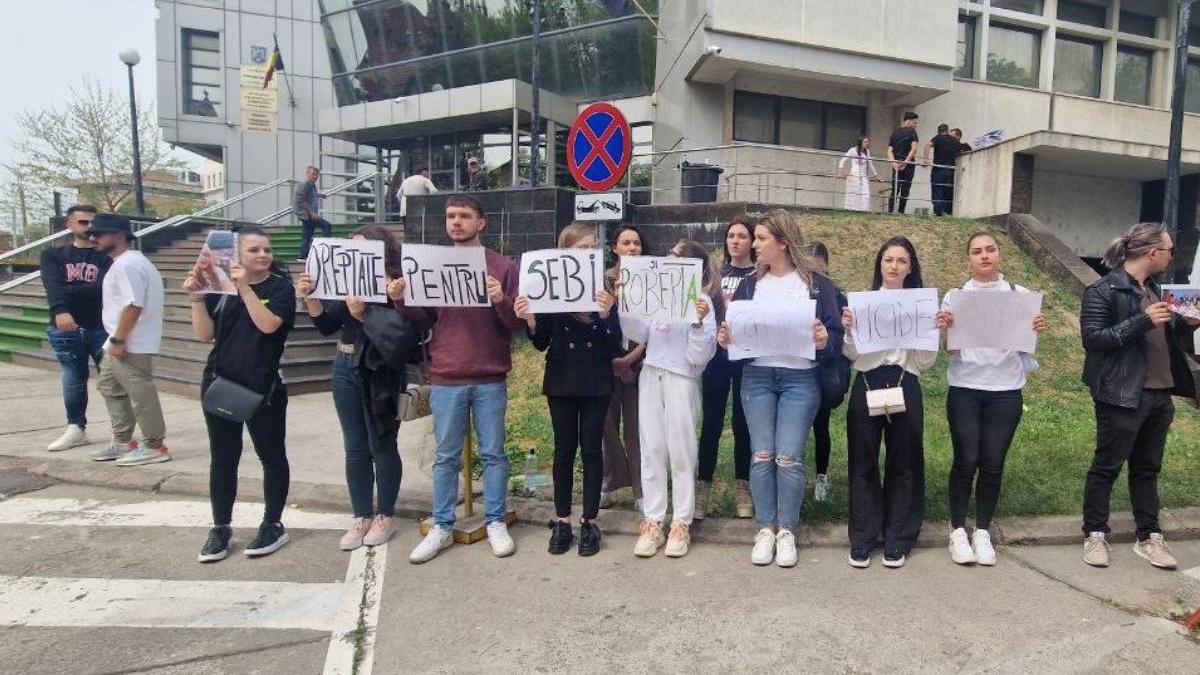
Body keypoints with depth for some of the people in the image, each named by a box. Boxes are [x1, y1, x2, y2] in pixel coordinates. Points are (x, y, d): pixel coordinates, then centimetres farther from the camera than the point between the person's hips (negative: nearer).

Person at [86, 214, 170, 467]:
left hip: (130, 345, -12)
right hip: (119, 343, 12)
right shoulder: (122, 262, 17)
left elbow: (133, 305, -26)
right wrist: (115, 340, 20)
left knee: (141, 394, -4)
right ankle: (123, 441, 30)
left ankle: (154, 446, 5)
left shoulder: (128, 264, -18)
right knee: (109, 388, 20)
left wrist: (117, 340, -23)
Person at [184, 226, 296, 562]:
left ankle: (273, 525, 20)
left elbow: (268, 324, -21)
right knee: (222, 458, 10)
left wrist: (244, 286, -23)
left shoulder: (280, 286, -5)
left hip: (264, 388, -3)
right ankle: (220, 528, 21)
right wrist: (197, 297, -12)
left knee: (271, 456, 8)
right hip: (220, 384, 3)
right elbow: (204, 334, -1)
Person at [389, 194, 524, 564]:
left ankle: (496, 522, 22)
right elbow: (424, 321, 10)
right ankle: (442, 526, 22)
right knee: (446, 457, 10)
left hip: (490, 380, -2)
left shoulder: (503, 266, -1)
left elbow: (518, 322, -3)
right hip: (446, 380, 2)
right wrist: (401, 301, -8)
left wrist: (501, 301, -23)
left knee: (493, 454, 9)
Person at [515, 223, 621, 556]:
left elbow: (614, 344, -4)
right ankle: (562, 520, 19)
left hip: (596, 381, 0)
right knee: (564, 449, 8)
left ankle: (590, 521, 15)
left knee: (591, 449, 5)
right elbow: (541, 342, 2)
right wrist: (530, 320, -17)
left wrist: (606, 314, -21)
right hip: (562, 380, 0)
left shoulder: (603, 288, -2)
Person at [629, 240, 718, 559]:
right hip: (650, 376, 5)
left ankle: (681, 524, 13)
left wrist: (699, 321, -21)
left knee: (681, 452, 2)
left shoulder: (701, 301, -4)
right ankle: (652, 522, 14)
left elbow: (700, 357, -8)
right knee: (652, 450, 6)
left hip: (681, 379, -5)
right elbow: (639, 336, 10)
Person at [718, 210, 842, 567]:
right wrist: (725, 338, -9)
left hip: (800, 379, -2)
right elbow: (736, 329, 12)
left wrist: (825, 341, -21)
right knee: (762, 455, 2)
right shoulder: (751, 284, 10)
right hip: (757, 377, 3)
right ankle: (765, 529, 14)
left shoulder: (816, 283, 2)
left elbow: (836, 336, 0)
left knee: (789, 458, -4)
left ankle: (786, 531, 12)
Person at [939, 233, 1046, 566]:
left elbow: (1026, 346, 9)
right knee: (966, 461, -1)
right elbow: (950, 348, 0)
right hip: (965, 389, -1)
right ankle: (958, 530, 13)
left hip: (1005, 391, 1)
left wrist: (1037, 329, -12)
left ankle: (982, 531, 19)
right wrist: (944, 327, -20)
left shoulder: (1020, 295, 5)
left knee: (993, 464, 6)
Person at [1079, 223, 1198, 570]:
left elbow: (1163, 336, 24)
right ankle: (1095, 534, 15)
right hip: (1123, 395, -8)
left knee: (1147, 467, 15)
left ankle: (1149, 537, 25)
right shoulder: (1104, 290, -12)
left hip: (1159, 395, 8)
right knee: (1107, 466, 3)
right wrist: (1143, 321, -23)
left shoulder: (1153, 288, 14)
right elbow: (1092, 338, -19)